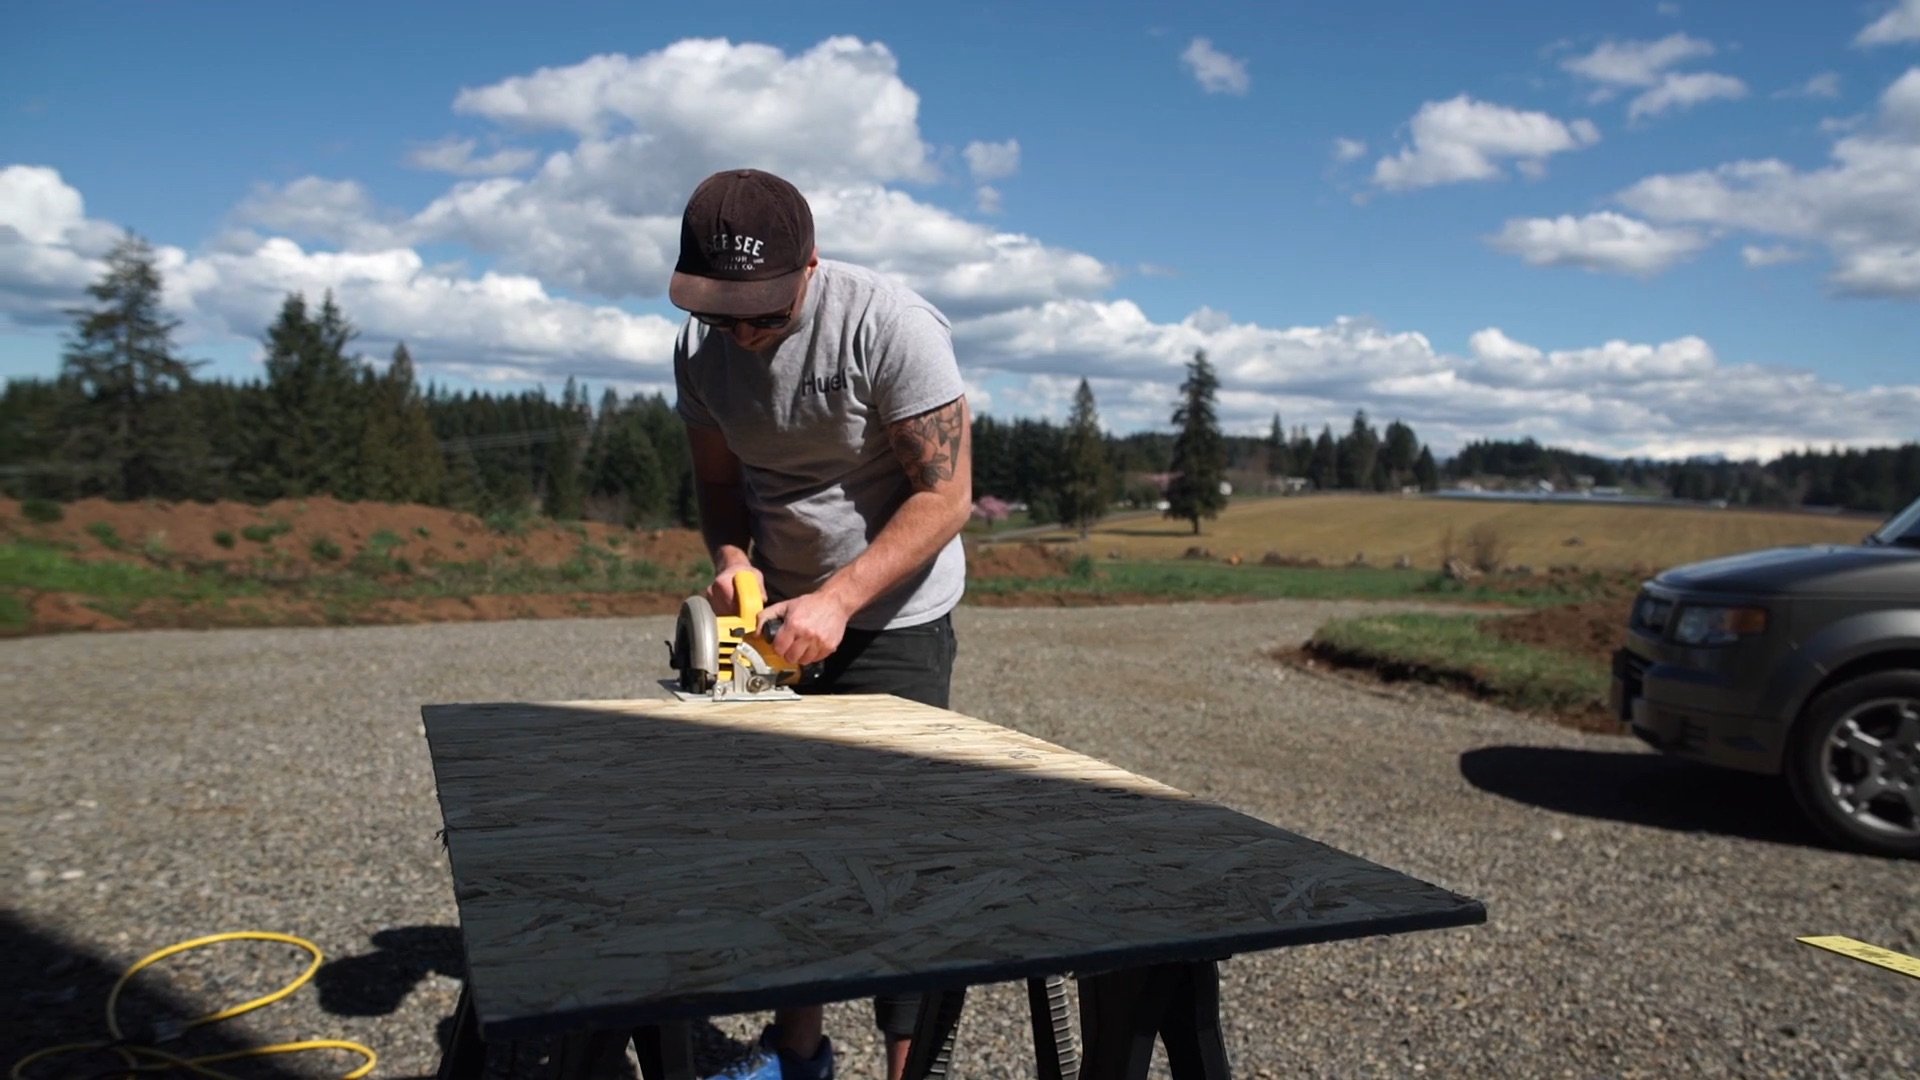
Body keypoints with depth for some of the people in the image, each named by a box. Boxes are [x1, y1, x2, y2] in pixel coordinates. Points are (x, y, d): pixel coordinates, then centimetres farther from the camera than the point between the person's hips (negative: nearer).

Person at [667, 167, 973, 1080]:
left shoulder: (890, 325, -21)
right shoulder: (701, 347, -3)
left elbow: (944, 497, -20)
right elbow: (718, 481, 7)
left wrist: (838, 602, -27)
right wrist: (732, 558, -15)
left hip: (892, 622, -5)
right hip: (785, 617, 6)